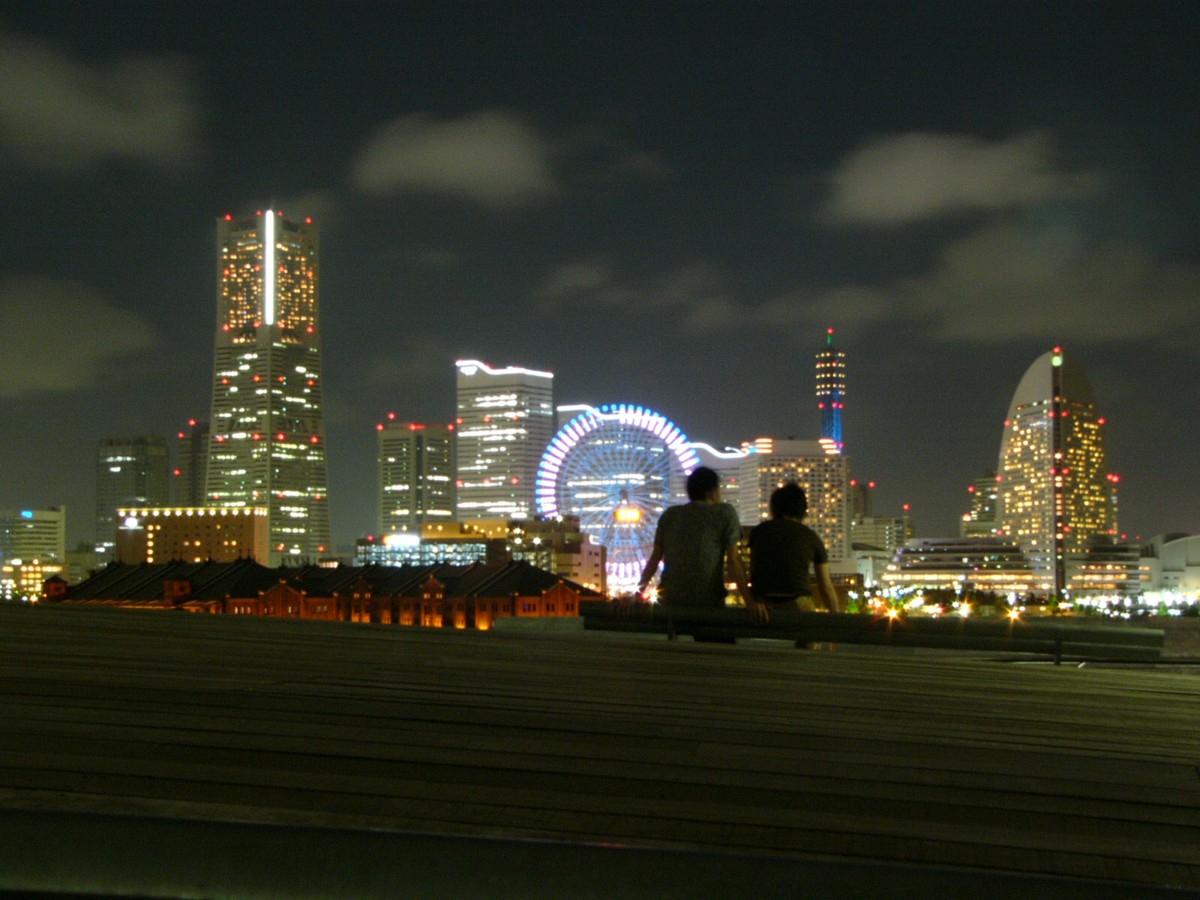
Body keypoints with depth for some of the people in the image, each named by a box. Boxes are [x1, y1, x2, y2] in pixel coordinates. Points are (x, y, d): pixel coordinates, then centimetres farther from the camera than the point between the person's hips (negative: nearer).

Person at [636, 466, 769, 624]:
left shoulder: (669, 515, 14)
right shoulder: (725, 513, 5)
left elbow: (655, 557, 10)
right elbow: (733, 559, -4)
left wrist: (638, 592, 15)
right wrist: (750, 601, -9)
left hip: (670, 600, 3)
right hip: (708, 602, -3)